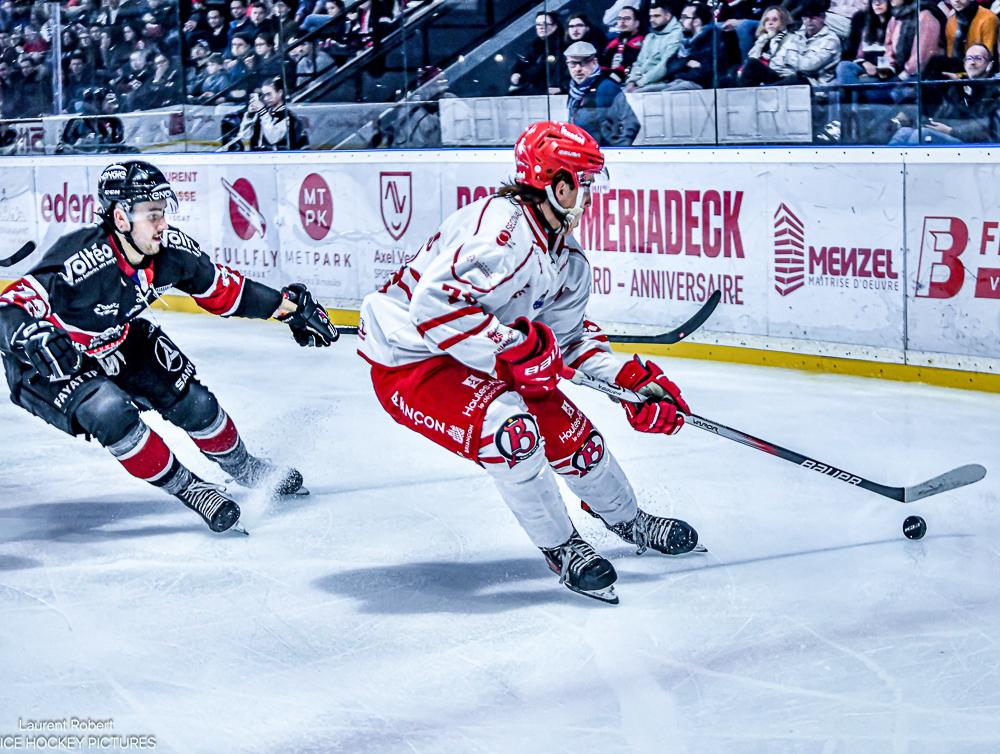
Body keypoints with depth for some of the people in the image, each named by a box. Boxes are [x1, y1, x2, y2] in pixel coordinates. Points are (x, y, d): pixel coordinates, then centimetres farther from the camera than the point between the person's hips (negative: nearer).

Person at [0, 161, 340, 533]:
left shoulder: (171, 250, -17)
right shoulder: (79, 262, -38)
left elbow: (221, 289, 1)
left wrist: (289, 306, 3)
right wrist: (37, 339, -60)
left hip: (119, 344, 6)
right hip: (48, 367, -6)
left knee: (192, 401, 2)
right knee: (111, 413, -30)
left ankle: (245, 468, 32)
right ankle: (185, 486, -8)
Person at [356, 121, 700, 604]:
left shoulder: (566, 257, 4)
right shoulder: (501, 227, -28)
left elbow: (570, 334, 15)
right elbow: (434, 302, -37)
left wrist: (634, 380, 2)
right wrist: (516, 348, -33)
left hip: (482, 361, 9)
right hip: (408, 362, -9)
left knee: (569, 432, 8)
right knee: (509, 428, -30)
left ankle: (629, 521, 35)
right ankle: (560, 547, -11)